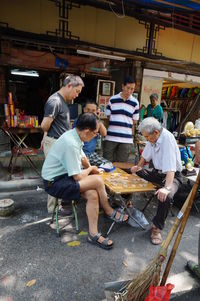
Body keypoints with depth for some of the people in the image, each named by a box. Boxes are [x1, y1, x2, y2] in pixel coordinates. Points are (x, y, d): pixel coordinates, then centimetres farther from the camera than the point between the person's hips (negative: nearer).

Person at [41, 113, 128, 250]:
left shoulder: (74, 135, 2)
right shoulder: (70, 144, -27)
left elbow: (82, 157, 21)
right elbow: (78, 177, -23)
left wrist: (91, 169, 7)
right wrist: (91, 169, -4)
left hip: (63, 176, 9)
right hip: (54, 183, -9)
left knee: (93, 194, -12)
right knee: (98, 180, -21)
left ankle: (94, 234, 0)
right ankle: (110, 212, 2)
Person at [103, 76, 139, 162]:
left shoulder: (135, 103, 5)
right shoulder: (112, 99, 4)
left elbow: (134, 122, 9)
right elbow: (107, 118, 9)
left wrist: (132, 135, 8)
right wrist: (104, 133, 6)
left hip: (126, 139, 0)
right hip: (111, 137, 0)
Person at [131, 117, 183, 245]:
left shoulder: (167, 138, -29)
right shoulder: (153, 137, -6)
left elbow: (170, 167, -38)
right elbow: (146, 154, 12)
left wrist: (167, 188, -46)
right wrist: (138, 166, 15)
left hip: (172, 175, -8)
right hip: (157, 171, 8)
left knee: (166, 196, -34)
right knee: (133, 173, 10)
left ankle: (157, 227, -12)